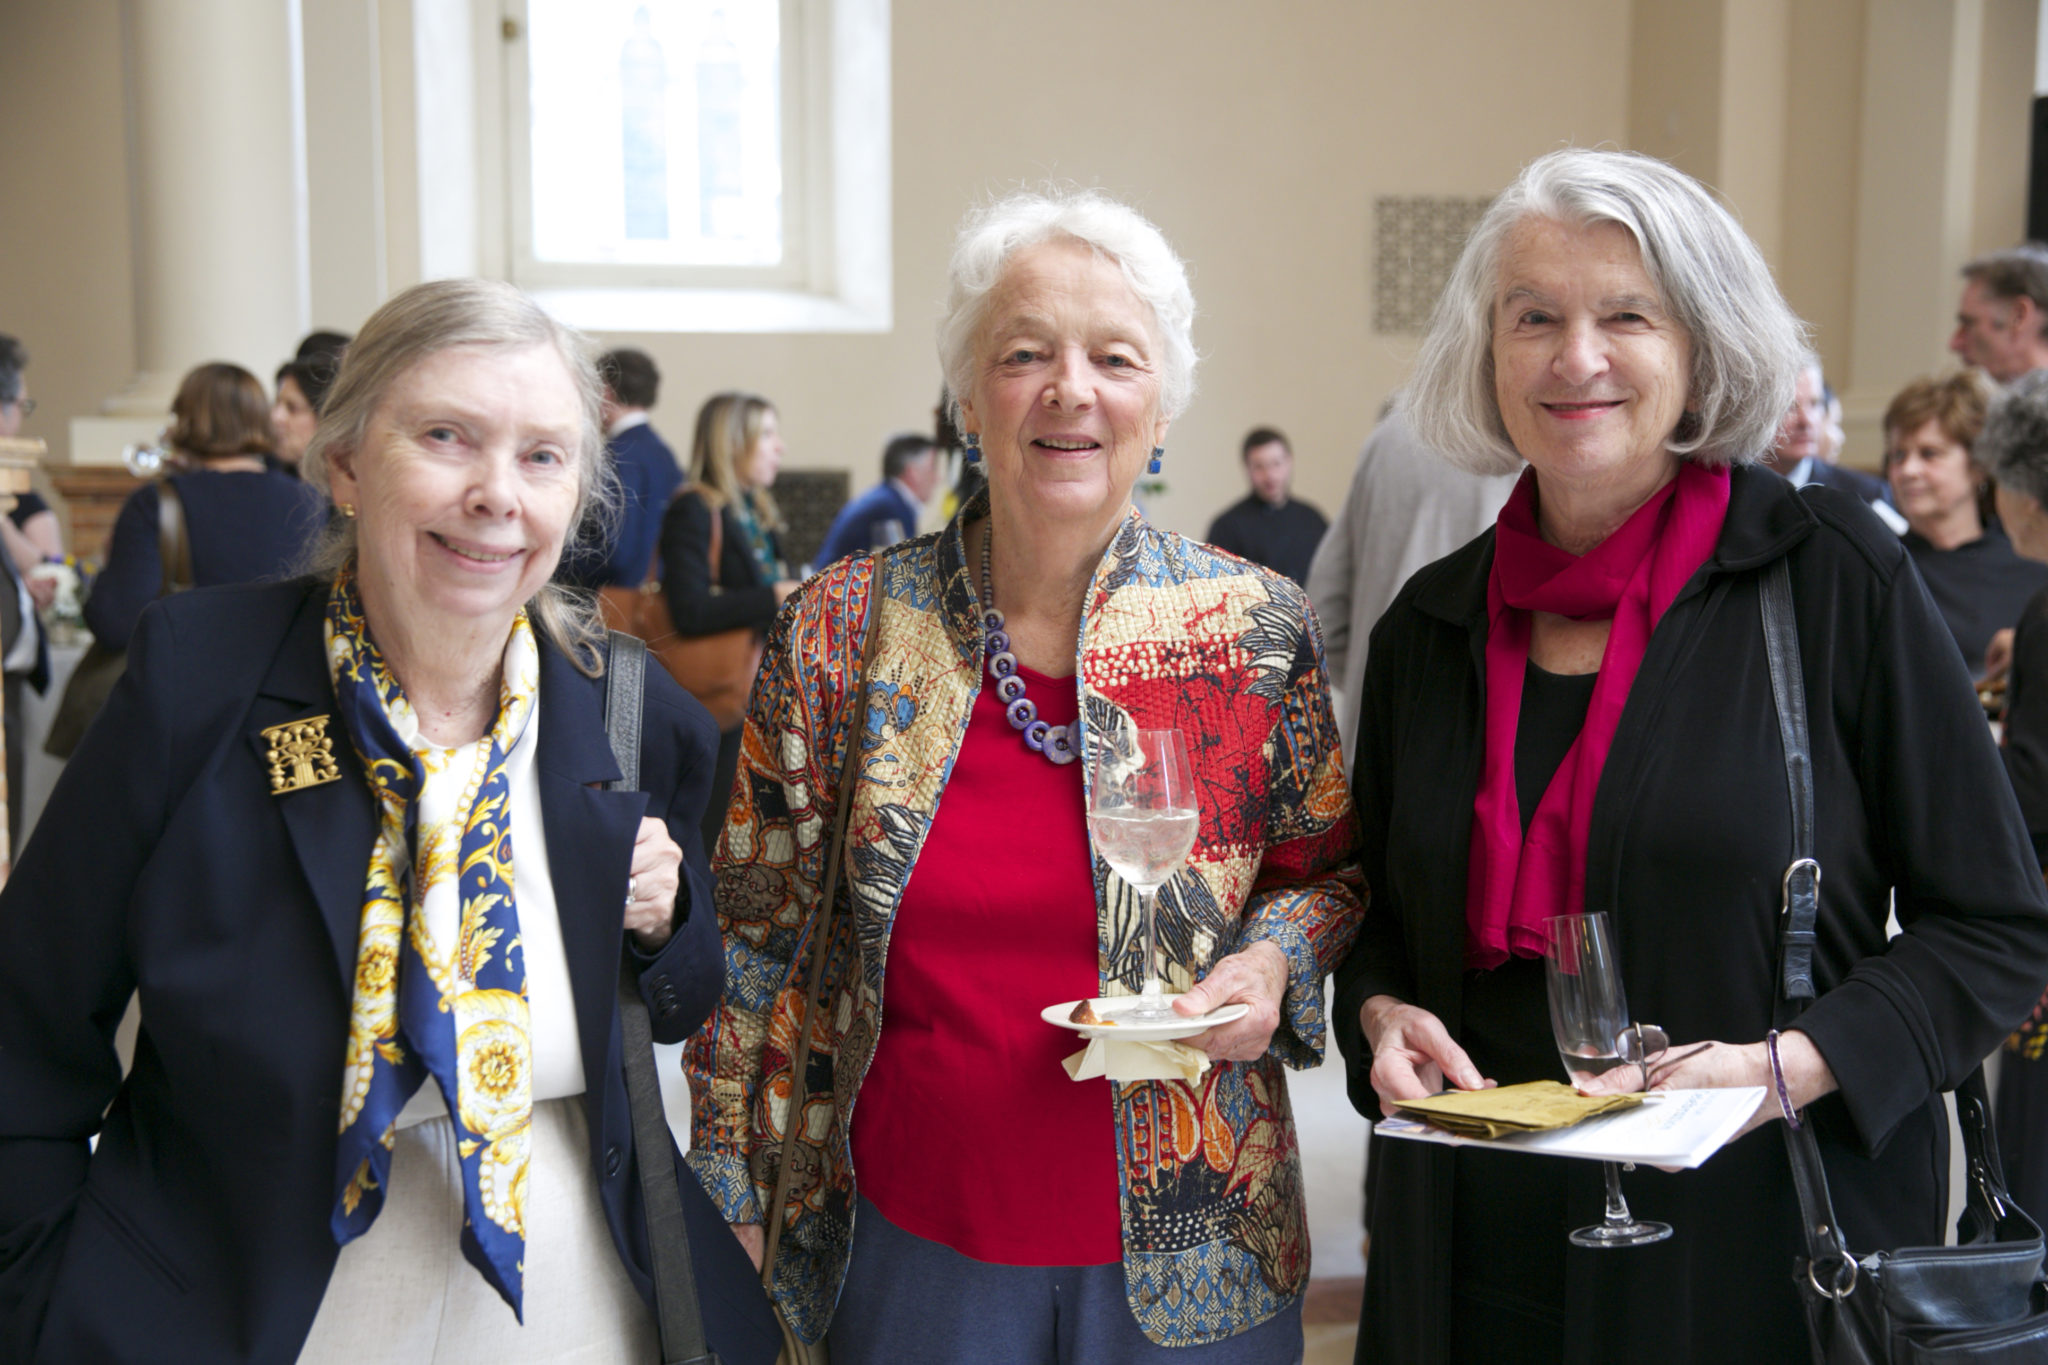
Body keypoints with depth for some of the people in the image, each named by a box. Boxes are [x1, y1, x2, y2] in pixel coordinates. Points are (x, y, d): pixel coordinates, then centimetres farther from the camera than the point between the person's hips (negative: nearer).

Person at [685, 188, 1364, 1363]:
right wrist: (730, 1222, 1)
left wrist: (1273, 959, -14)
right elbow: (755, 939, 0)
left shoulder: (1260, 630, -6)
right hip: (912, 1243, 0)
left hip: (1185, 1257, 1)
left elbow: (1328, 866, 8)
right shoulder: (843, 629, -6)